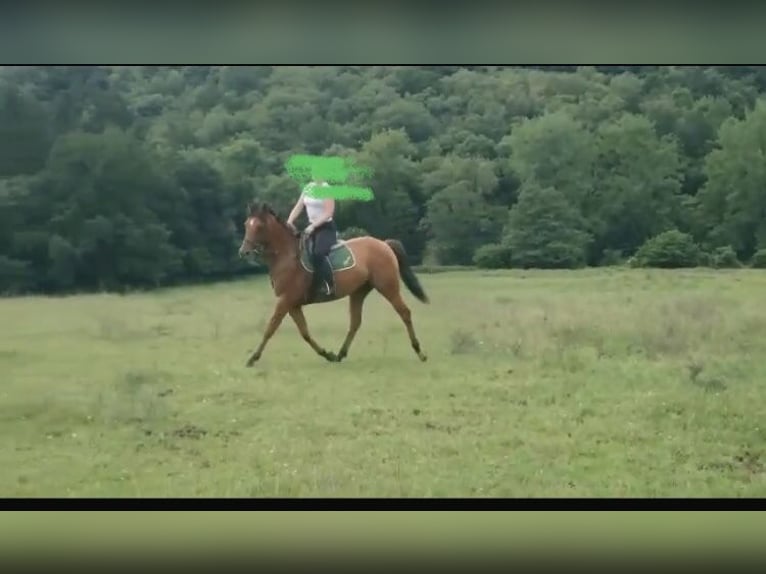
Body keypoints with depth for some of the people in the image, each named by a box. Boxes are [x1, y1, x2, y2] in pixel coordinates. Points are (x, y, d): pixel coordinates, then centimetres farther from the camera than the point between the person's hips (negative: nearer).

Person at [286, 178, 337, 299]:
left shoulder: (326, 188, -13)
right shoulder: (308, 187, 10)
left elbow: (329, 212, -19)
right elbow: (298, 207, 10)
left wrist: (313, 226, -24)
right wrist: (290, 221, -5)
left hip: (326, 227, -9)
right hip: (312, 227, 9)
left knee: (318, 254, -29)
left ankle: (329, 285, -24)